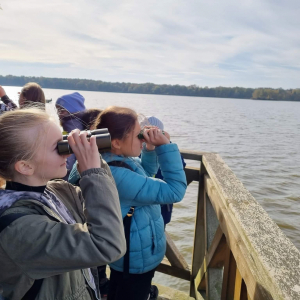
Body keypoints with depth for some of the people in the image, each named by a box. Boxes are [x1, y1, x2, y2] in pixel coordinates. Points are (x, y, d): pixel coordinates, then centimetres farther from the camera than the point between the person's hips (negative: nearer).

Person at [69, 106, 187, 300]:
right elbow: (175, 191, -31)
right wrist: (165, 146, -28)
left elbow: (146, 174, 11)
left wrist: (151, 148, -7)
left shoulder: (117, 160, -6)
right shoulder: (117, 174, -35)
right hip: (137, 258, -9)